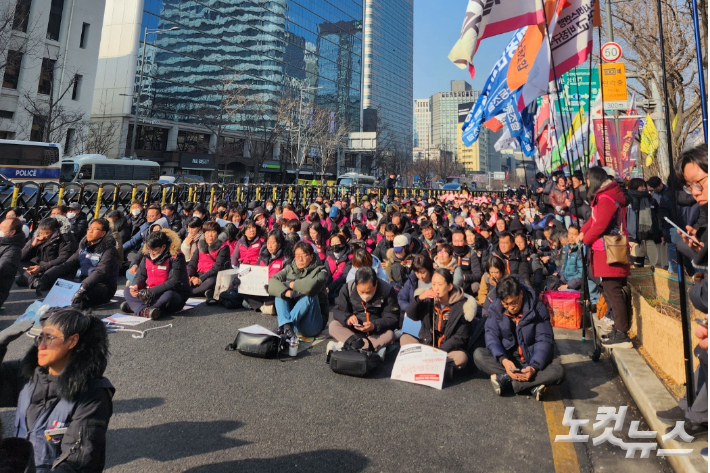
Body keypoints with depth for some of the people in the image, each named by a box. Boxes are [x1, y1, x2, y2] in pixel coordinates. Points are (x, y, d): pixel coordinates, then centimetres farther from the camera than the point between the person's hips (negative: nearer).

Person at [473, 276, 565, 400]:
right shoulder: (495, 309, -9)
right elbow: (492, 337, -13)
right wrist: (503, 360, -32)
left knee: (558, 371, -30)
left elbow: (545, 340, -14)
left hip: (532, 360, -1)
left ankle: (505, 379, -27)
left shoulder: (537, 308, -13)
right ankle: (532, 385, -30)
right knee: (479, 354, -26)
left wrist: (534, 367, -29)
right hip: (506, 359, 1)